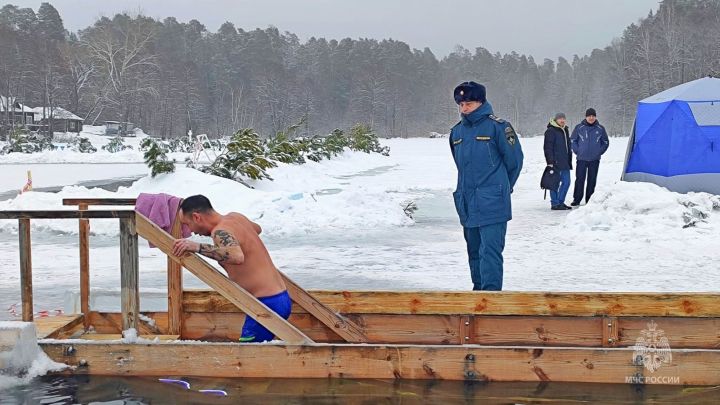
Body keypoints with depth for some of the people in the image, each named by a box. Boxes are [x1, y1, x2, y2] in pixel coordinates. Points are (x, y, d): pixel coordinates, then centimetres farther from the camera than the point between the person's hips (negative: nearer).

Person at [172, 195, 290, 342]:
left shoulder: (220, 231, -16)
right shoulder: (235, 217, 11)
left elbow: (237, 256, -38)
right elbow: (257, 228, 34)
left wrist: (197, 247, -36)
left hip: (268, 304, -9)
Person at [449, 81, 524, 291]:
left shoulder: (497, 126, -9)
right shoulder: (457, 131, 10)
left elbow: (514, 159, -2)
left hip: (492, 204, -7)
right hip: (467, 203, 7)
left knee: (490, 250, -11)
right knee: (474, 250, 15)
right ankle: (479, 288, 28)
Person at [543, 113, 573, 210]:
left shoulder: (565, 130, 18)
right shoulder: (551, 131, -9)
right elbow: (547, 147, -14)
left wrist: (569, 160, 22)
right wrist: (550, 161, -20)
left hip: (565, 163, 8)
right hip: (555, 162, -8)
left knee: (566, 182, 9)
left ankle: (560, 202, 19)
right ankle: (555, 204, 2)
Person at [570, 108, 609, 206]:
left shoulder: (600, 129, 4)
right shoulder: (579, 128, 0)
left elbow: (605, 142, 15)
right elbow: (572, 141, 9)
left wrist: (599, 152, 6)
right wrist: (577, 151, 1)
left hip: (594, 160, 1)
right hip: (581, 159, -1)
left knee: (592, 180, 5)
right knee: (579, 179, -3)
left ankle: (590, 200, 11)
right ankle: (577, 199, 2)